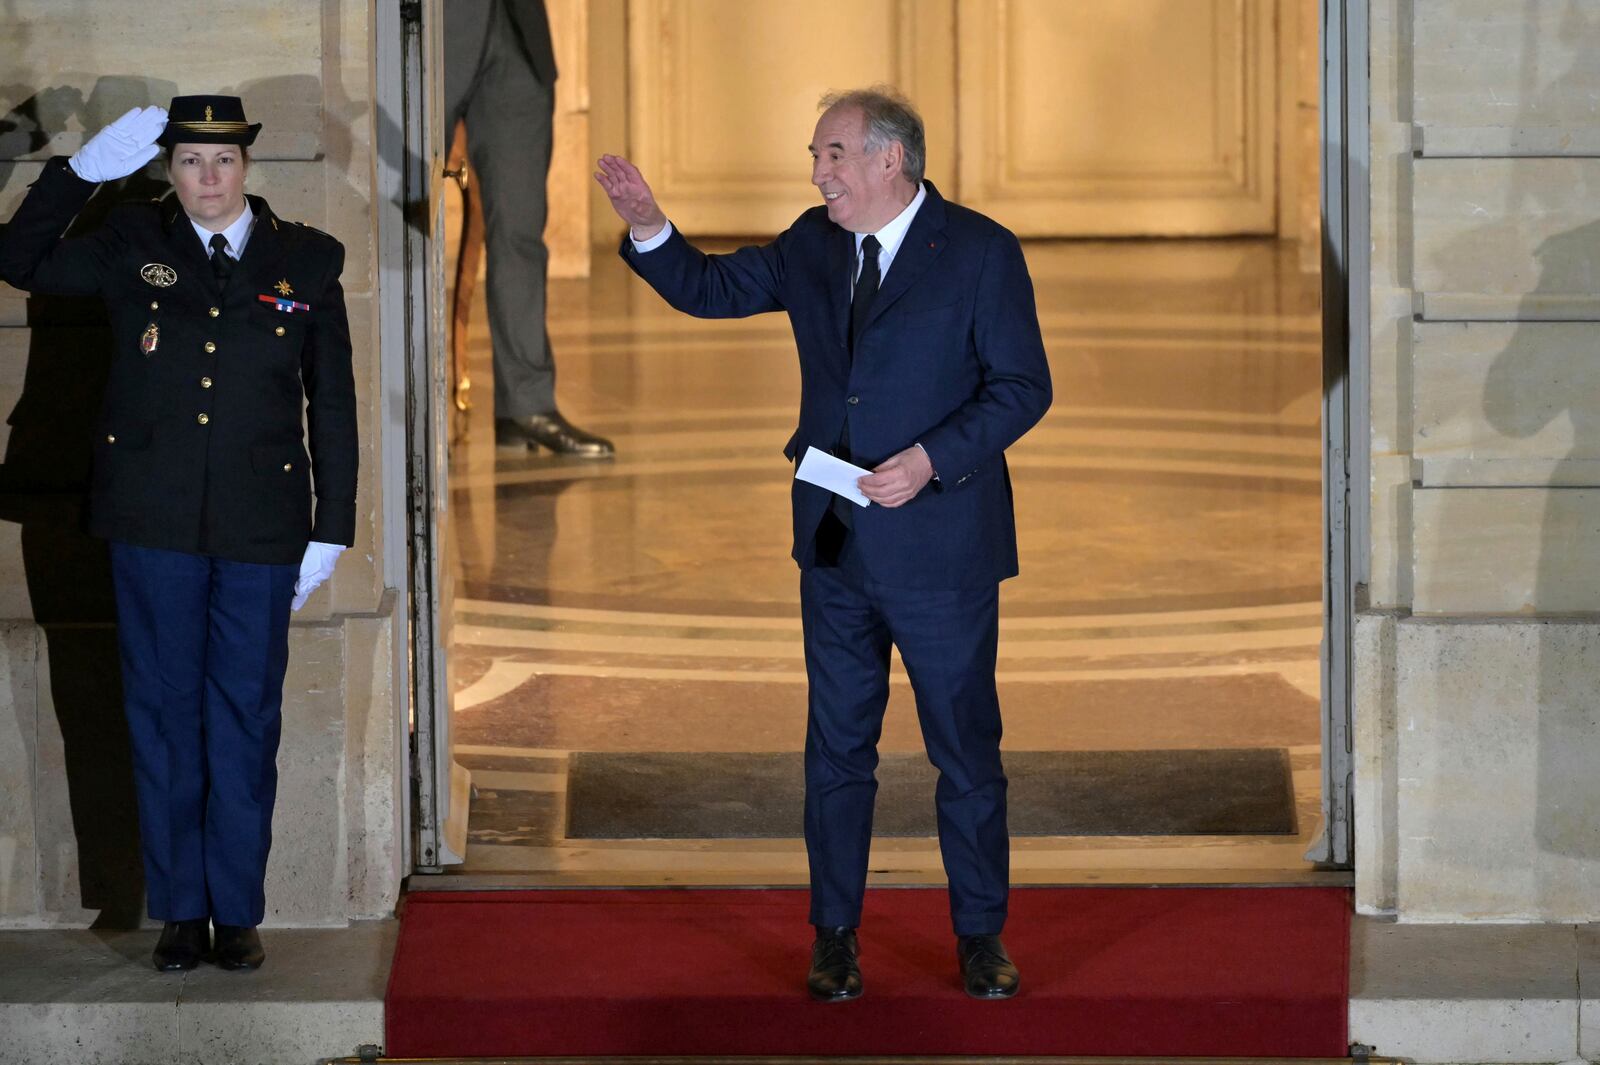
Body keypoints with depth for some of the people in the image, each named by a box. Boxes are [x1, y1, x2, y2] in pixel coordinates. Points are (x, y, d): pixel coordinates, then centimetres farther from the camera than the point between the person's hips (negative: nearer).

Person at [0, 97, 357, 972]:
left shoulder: (306, 262, 5)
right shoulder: (132, 244, 5)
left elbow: (332, 405, 7)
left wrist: (332, 531, 3)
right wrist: (82, 170, -5)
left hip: (260, 527, 0)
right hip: (154, 521, 0)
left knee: (245, 719, 3)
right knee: (164, 714, 4)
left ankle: (238, 913, 12)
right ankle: (180, 913, 12)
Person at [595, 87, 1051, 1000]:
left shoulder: (980, 252, -8)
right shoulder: (813, 246, 7)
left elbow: (1023, 387, -9)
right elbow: (710, 288, 14)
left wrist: (931, 460, -19)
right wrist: (649, 226, -4)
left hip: (940, 546, -4)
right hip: (835, 546, 4)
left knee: (967, 748, 5)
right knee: (838, 747, 10)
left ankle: (982, 935, 18)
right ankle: (835, 934, 21)